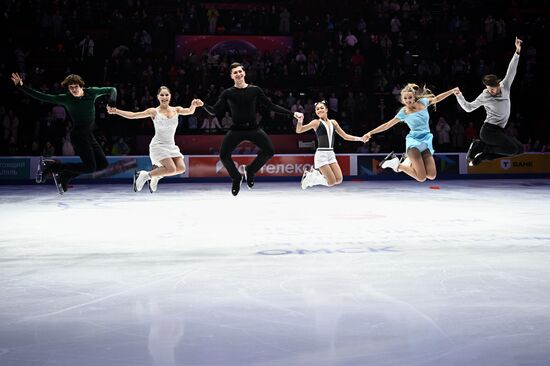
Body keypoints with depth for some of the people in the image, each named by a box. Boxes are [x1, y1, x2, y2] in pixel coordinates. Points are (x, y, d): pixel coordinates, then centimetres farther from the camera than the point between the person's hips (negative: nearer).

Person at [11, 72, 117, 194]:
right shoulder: (66, 99, -11)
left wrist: (112, 103, -15)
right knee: (90, 167, -17)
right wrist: (21, 86, -15)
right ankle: (50, 165, -9)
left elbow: (112, 90, 5)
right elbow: (41, 97, -10)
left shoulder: (91, 92, -4)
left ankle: (64, 176, 11)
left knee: (103, 164, 6)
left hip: (89, 134, 6)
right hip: (78, 135, -6)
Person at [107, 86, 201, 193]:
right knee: (171, 169, -22)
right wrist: (116, 111, -14)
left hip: (171, 146, 5)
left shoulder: (176, 110, 6)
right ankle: (145, 175, 0)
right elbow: (133, 115, -4)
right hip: (158, 145, -5)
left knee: (181, 168, -14)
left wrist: (193, 105, -34)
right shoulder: (154, 112, -2)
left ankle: (156, 176, 12)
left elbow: (189, 111, -11)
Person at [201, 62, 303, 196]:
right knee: (224, 155, -14)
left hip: (253, 128, 1)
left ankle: (250, 171, 14)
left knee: (269, 151, -13)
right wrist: (203, 105, -19)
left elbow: (272, 106, 4)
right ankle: (236, 178, 15)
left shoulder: (255, 90, 1)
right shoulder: (228, 93, 0)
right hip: (236, 129, -1)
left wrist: (292, 114, -1)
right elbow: (215, 111, 0)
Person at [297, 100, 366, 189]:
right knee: (331, 182, -12)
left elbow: (345, 136, 20)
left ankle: (315, 174, 15)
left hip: (331, 154, 6)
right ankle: (311, 177, 12)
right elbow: (299, 130, -11)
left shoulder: (333, 122, 13)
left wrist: (360, 138, 13)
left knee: (338, 180, -5)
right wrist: (300, 120, -30)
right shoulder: (316, 123, -2)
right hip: (321, 154, -6)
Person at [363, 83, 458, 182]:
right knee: (421, 177, -19)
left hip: (426, 142, 5)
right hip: (414, 142, -5)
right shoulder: (403, 112, -2)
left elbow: (437, 98, 20)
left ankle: (409, 160, 18)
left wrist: (452, 91, 15)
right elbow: (387, 125, 1)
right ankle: (397, 164, 2)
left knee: (432, 176, -5)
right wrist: (370, 133, -4)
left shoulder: (422, 102, 6)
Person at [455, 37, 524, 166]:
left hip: (499, 131, 7)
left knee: (520, 148, 5)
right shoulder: (484, 96, -5)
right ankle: (480, 147, -11)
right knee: (513, 149, -21)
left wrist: (517, 52, -13)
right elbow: (468, 108, 4)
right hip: (489, 130, -7)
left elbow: (511, 71, -4)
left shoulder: (505, 87, 6)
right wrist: (459, 96, -7)